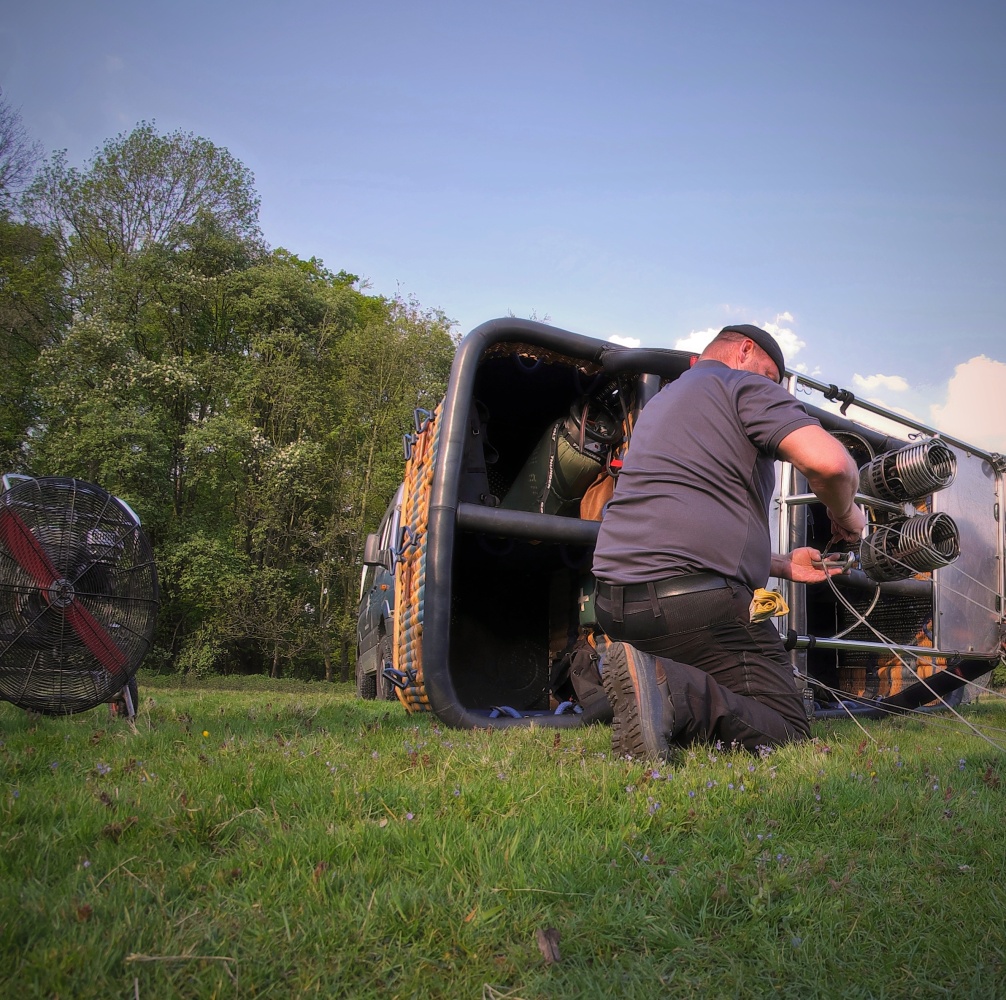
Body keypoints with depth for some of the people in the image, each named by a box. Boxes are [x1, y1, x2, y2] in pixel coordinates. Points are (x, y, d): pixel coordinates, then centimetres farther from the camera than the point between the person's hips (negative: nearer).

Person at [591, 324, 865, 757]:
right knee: (788, 727, 0)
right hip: (694, 600, -8)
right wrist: (844, 512, 8)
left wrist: (783, 565, 36)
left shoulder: (660, 402, 31)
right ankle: (670, 690, -24)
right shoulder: (744, 385, 4)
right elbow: (828, 461, -15)